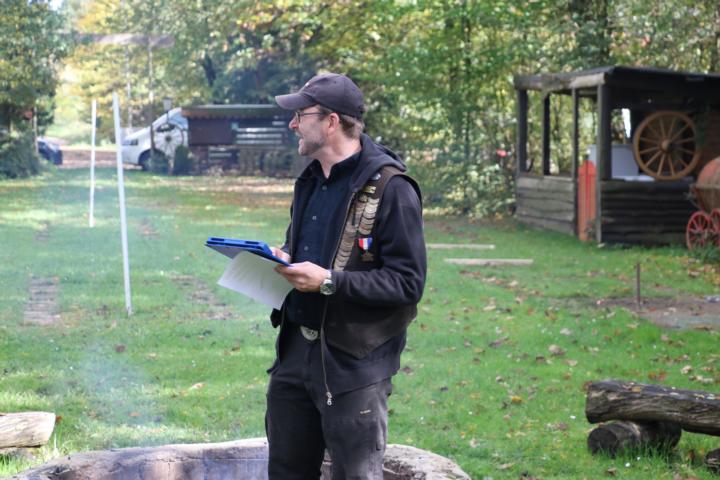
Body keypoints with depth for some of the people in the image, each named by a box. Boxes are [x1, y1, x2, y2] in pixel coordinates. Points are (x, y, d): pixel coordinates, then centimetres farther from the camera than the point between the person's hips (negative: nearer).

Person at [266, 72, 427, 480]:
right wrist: (284, 258, 3)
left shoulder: (390, 188, -15)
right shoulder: (311, 180, 12)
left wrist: (329, 281, -25)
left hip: (355, 361, -8)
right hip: (295, 350, 8)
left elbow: (407, 283, -19)